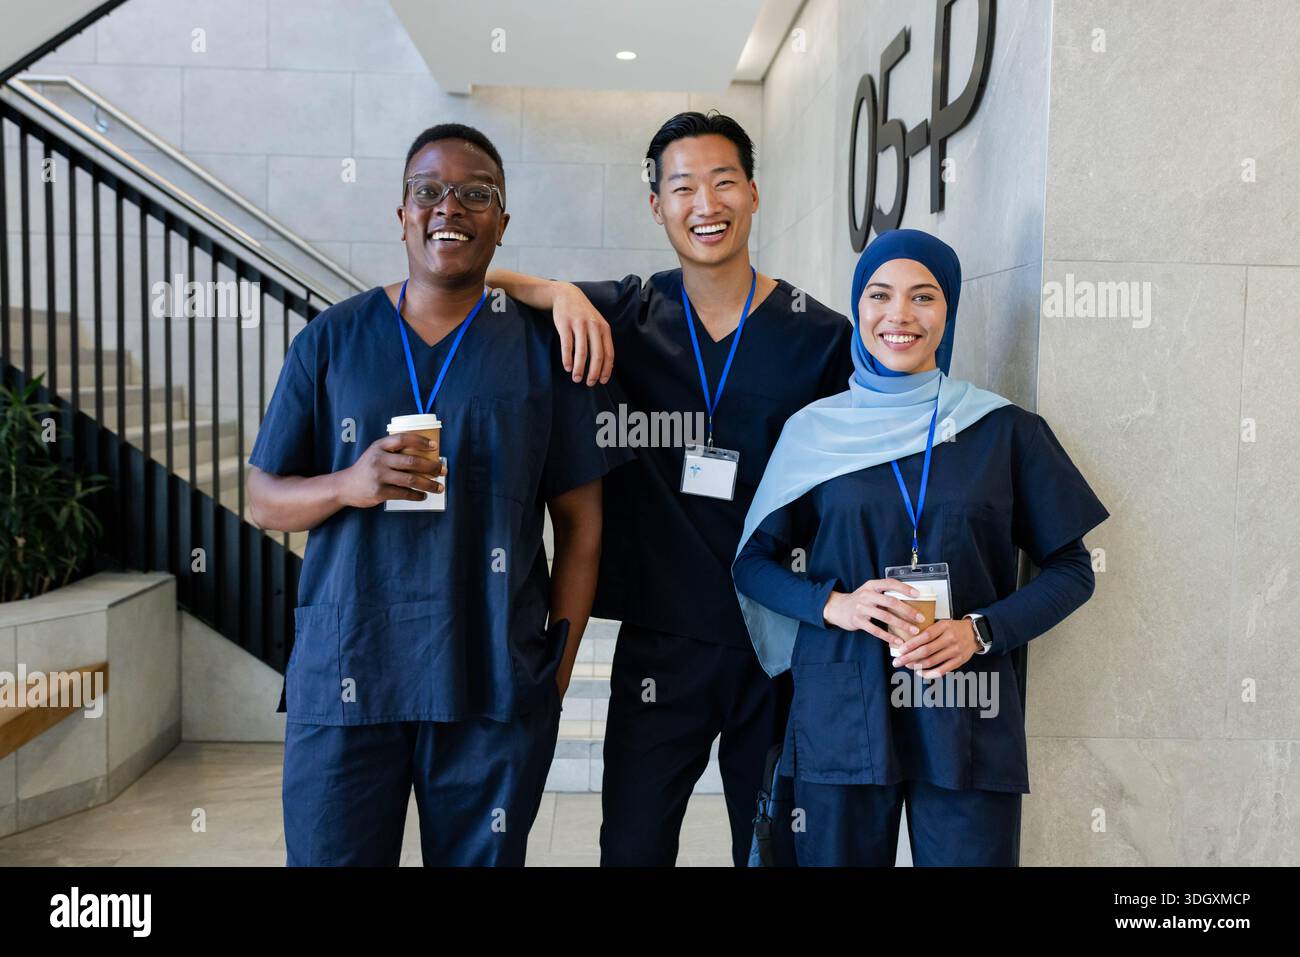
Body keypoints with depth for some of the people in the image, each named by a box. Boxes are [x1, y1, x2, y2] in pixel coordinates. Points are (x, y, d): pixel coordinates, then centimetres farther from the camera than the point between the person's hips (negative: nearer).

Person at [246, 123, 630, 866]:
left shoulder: (543, 346, 1)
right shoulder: (333, 338, 5)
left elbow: (581, 526, 2)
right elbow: (265, 500, 7)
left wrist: (557, 675, -2)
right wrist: (350, 485, -13)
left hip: (494, 691, -1)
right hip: (343, 683, 1)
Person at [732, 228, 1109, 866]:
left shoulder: (1006, 431, 2)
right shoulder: (816, 431, 3)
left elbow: (1071, 568, 6)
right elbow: (753, 561, 7)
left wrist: (980, 631, -11)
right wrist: (832, 604, -11)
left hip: (967, 718, 0)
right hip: (840, 713, 1)